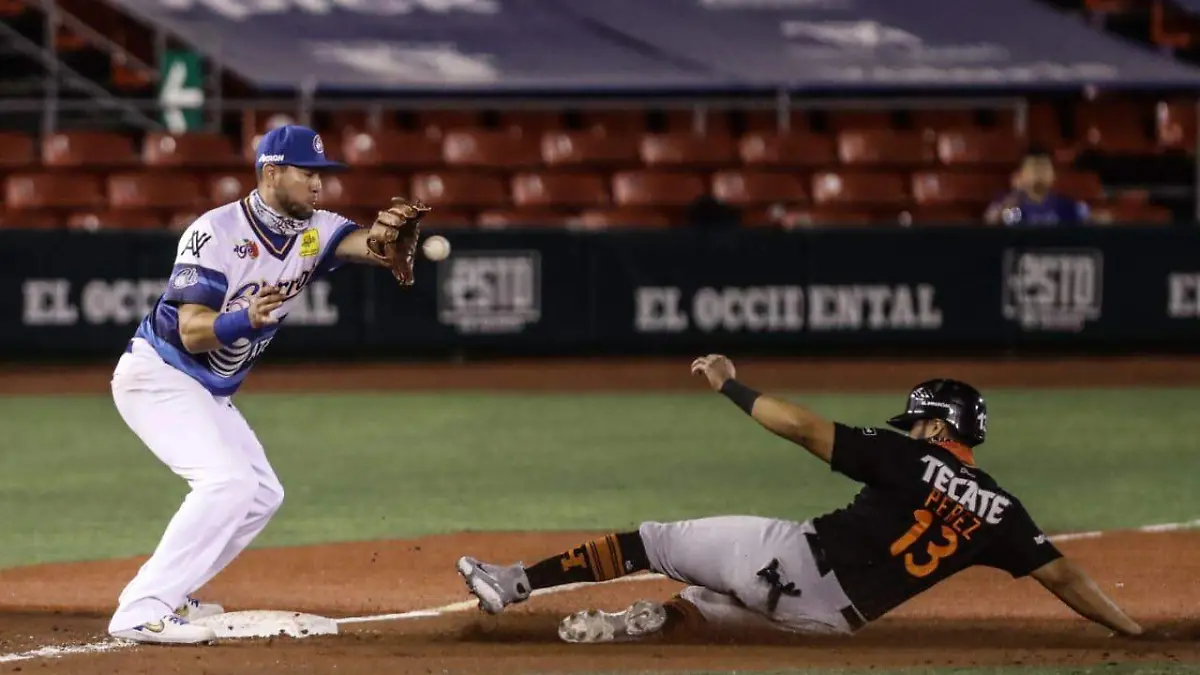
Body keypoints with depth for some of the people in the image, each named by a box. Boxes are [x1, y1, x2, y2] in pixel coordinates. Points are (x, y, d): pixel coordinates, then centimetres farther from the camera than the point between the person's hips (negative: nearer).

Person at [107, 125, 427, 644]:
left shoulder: (313, 231, -2)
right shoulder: (216, 232, -21)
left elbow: (364, 245, -22)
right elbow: (192, 332, -26)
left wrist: (388, 236, -45)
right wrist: (244, 319, -45)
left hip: (210, 393, 9)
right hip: (157, 376, -9)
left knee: (262, 494, 14)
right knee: (227, 480, -24)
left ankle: (168, 595, 22)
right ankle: (141, 613, -26)